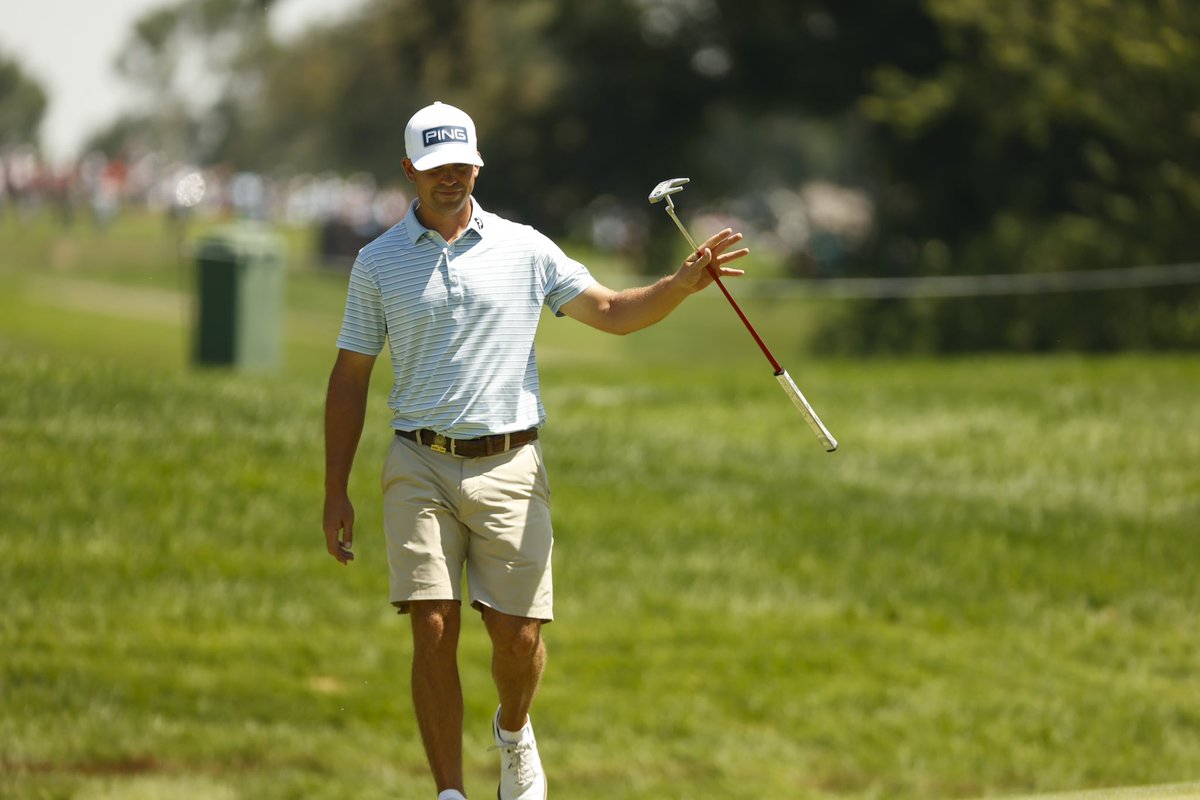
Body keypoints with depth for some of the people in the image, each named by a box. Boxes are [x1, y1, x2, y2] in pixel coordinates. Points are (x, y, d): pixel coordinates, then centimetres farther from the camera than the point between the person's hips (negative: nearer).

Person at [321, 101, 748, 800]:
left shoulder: (525, 249, 7)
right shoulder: (378, 263, 6)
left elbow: (612, 311, 9)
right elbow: (351, 378, 10)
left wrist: (684, 283, -9)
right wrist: (336, 490, 6)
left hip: (510, 464, 0)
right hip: (421, 467, 0)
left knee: (517, 634, -3)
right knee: (434, 631, -9)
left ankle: (514, 733, 29)